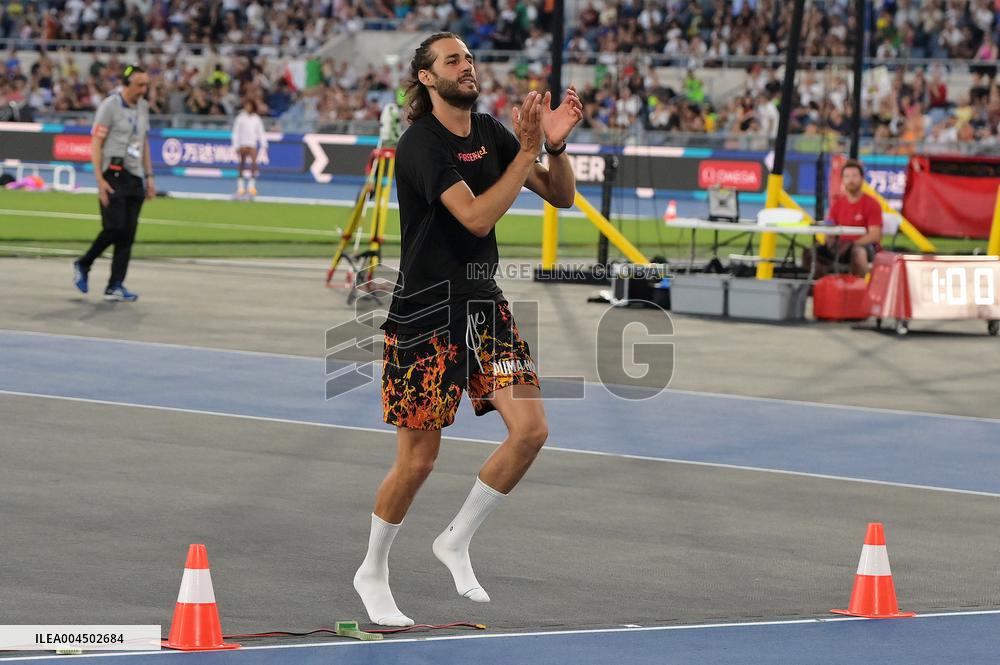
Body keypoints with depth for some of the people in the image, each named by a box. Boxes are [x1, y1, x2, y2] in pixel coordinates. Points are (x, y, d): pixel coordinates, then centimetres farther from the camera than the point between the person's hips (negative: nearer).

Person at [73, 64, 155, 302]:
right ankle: (83, 265, 8)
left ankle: (115, 286, 3)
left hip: (135, 177, 7)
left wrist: (149, 176, 15)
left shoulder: (143, 107, 13)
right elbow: (96, 144, -11)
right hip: (114, 175, -7)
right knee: (115, 227, -14)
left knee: (128, 233, 2)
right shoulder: (109, 106, -8)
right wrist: (100, 180, -18)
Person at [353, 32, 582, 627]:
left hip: (485, 306, 6)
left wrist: (556, 145, -9)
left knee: (531, 429, -8)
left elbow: (562, 196, 10)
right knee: (419, 458, -2)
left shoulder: (491, 133, 8)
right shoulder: (422, 143, -14)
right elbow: (477, 217, -25)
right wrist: (528, 152, -24)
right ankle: (373, 573, 20)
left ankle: (457, 542, 11)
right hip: (426, 313, -6)